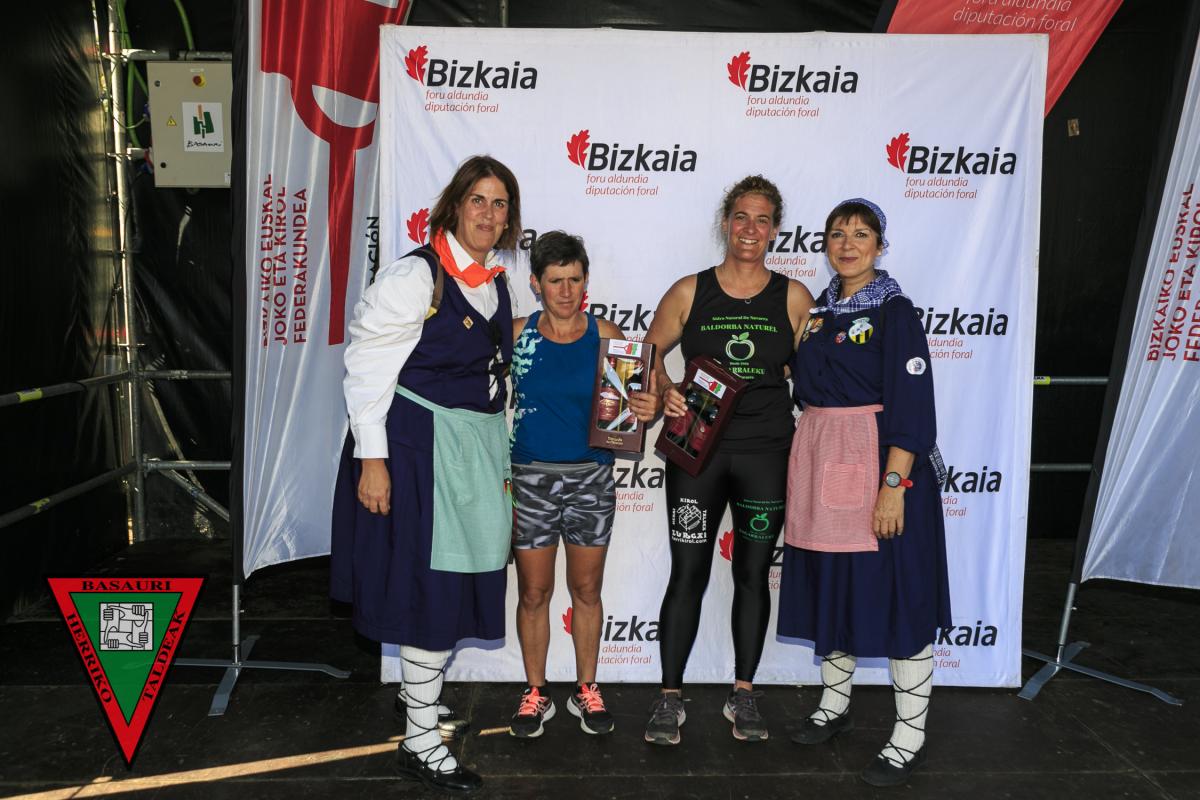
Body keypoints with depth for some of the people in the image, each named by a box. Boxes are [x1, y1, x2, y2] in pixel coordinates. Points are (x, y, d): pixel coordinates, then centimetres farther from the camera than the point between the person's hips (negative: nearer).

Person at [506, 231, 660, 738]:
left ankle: (587, 690, 28)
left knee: (587, 590, 12)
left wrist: (650, 409, -24)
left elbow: (630, 403, -2)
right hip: (531, 477, 0)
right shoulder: (517, 335, -2)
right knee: (534, 592, 7)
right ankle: (535, 693, 25)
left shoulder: (605, 336, -2)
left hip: (591, 477, 1)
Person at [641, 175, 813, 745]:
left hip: (768, 452, 1)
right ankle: (670, 696, 16)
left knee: (753, 574, 11)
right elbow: (650, 352, 9)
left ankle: (743, 693, 26)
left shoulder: (793, 297, 4)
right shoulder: (689, 291, 3)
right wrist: (664, 391, -9)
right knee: (688, 573, 3)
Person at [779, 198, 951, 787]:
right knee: (829, 584, 15)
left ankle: (909, 739, 11)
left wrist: (894, 484, -21)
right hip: (819, 461, 7)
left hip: (877, 463, -7)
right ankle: (834, 706, 33)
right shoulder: (818, 308, 12)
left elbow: (911, 403, -14)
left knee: (895, 593, -1)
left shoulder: (894, 310, -7)